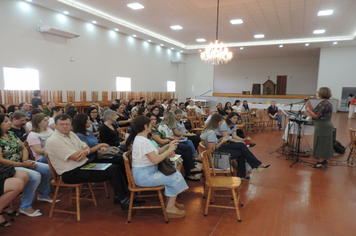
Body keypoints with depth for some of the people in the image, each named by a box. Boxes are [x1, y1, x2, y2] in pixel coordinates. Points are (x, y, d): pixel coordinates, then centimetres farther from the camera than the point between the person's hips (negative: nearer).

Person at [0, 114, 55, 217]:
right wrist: (23, 165, -19)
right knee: (35, 176, -30)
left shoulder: (11, 134, 9)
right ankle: (25, 207, -14)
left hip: (21, 162, 8)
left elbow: (24, 148, 12)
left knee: (47, 169, -2)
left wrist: (25, 160, -7)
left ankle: (43, 195, 20)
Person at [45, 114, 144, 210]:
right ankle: (124, 202, -5)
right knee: (112, 171, -17)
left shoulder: (71, 134, 11)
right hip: (71, 174, -8)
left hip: (84, 165, 9)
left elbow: (86, 147, 13)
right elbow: (76, 158, -22)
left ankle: (119, 197, 7)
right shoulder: (53, 141, -16)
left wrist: (85, 151, -15)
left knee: (114, 168, -3)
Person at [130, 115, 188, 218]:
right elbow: (155, 159, -26)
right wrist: (169, 150, -14)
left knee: (173, 173, 12)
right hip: (144, 176, -11)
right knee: (176, 177, -10)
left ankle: (171, 202, 22)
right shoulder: (144, 141, -23)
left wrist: (169, 146, 1)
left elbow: (156, 151, 12)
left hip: (145, 172, 11)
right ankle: (170, 208, 3)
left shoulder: (139, 138, 11)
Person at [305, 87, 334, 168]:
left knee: (321, 144, -3)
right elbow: (315, 112, 11)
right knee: (324, 144, 15)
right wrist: (309, 105, 7)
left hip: (322, 127, -10)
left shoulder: (323, 104, -19)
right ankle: (324, 161, 23)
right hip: (327, 125, 10)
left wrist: (307, 108, -16)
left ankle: (321, 162, 4)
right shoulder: (328, 103, 14)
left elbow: (315, 115, -22)